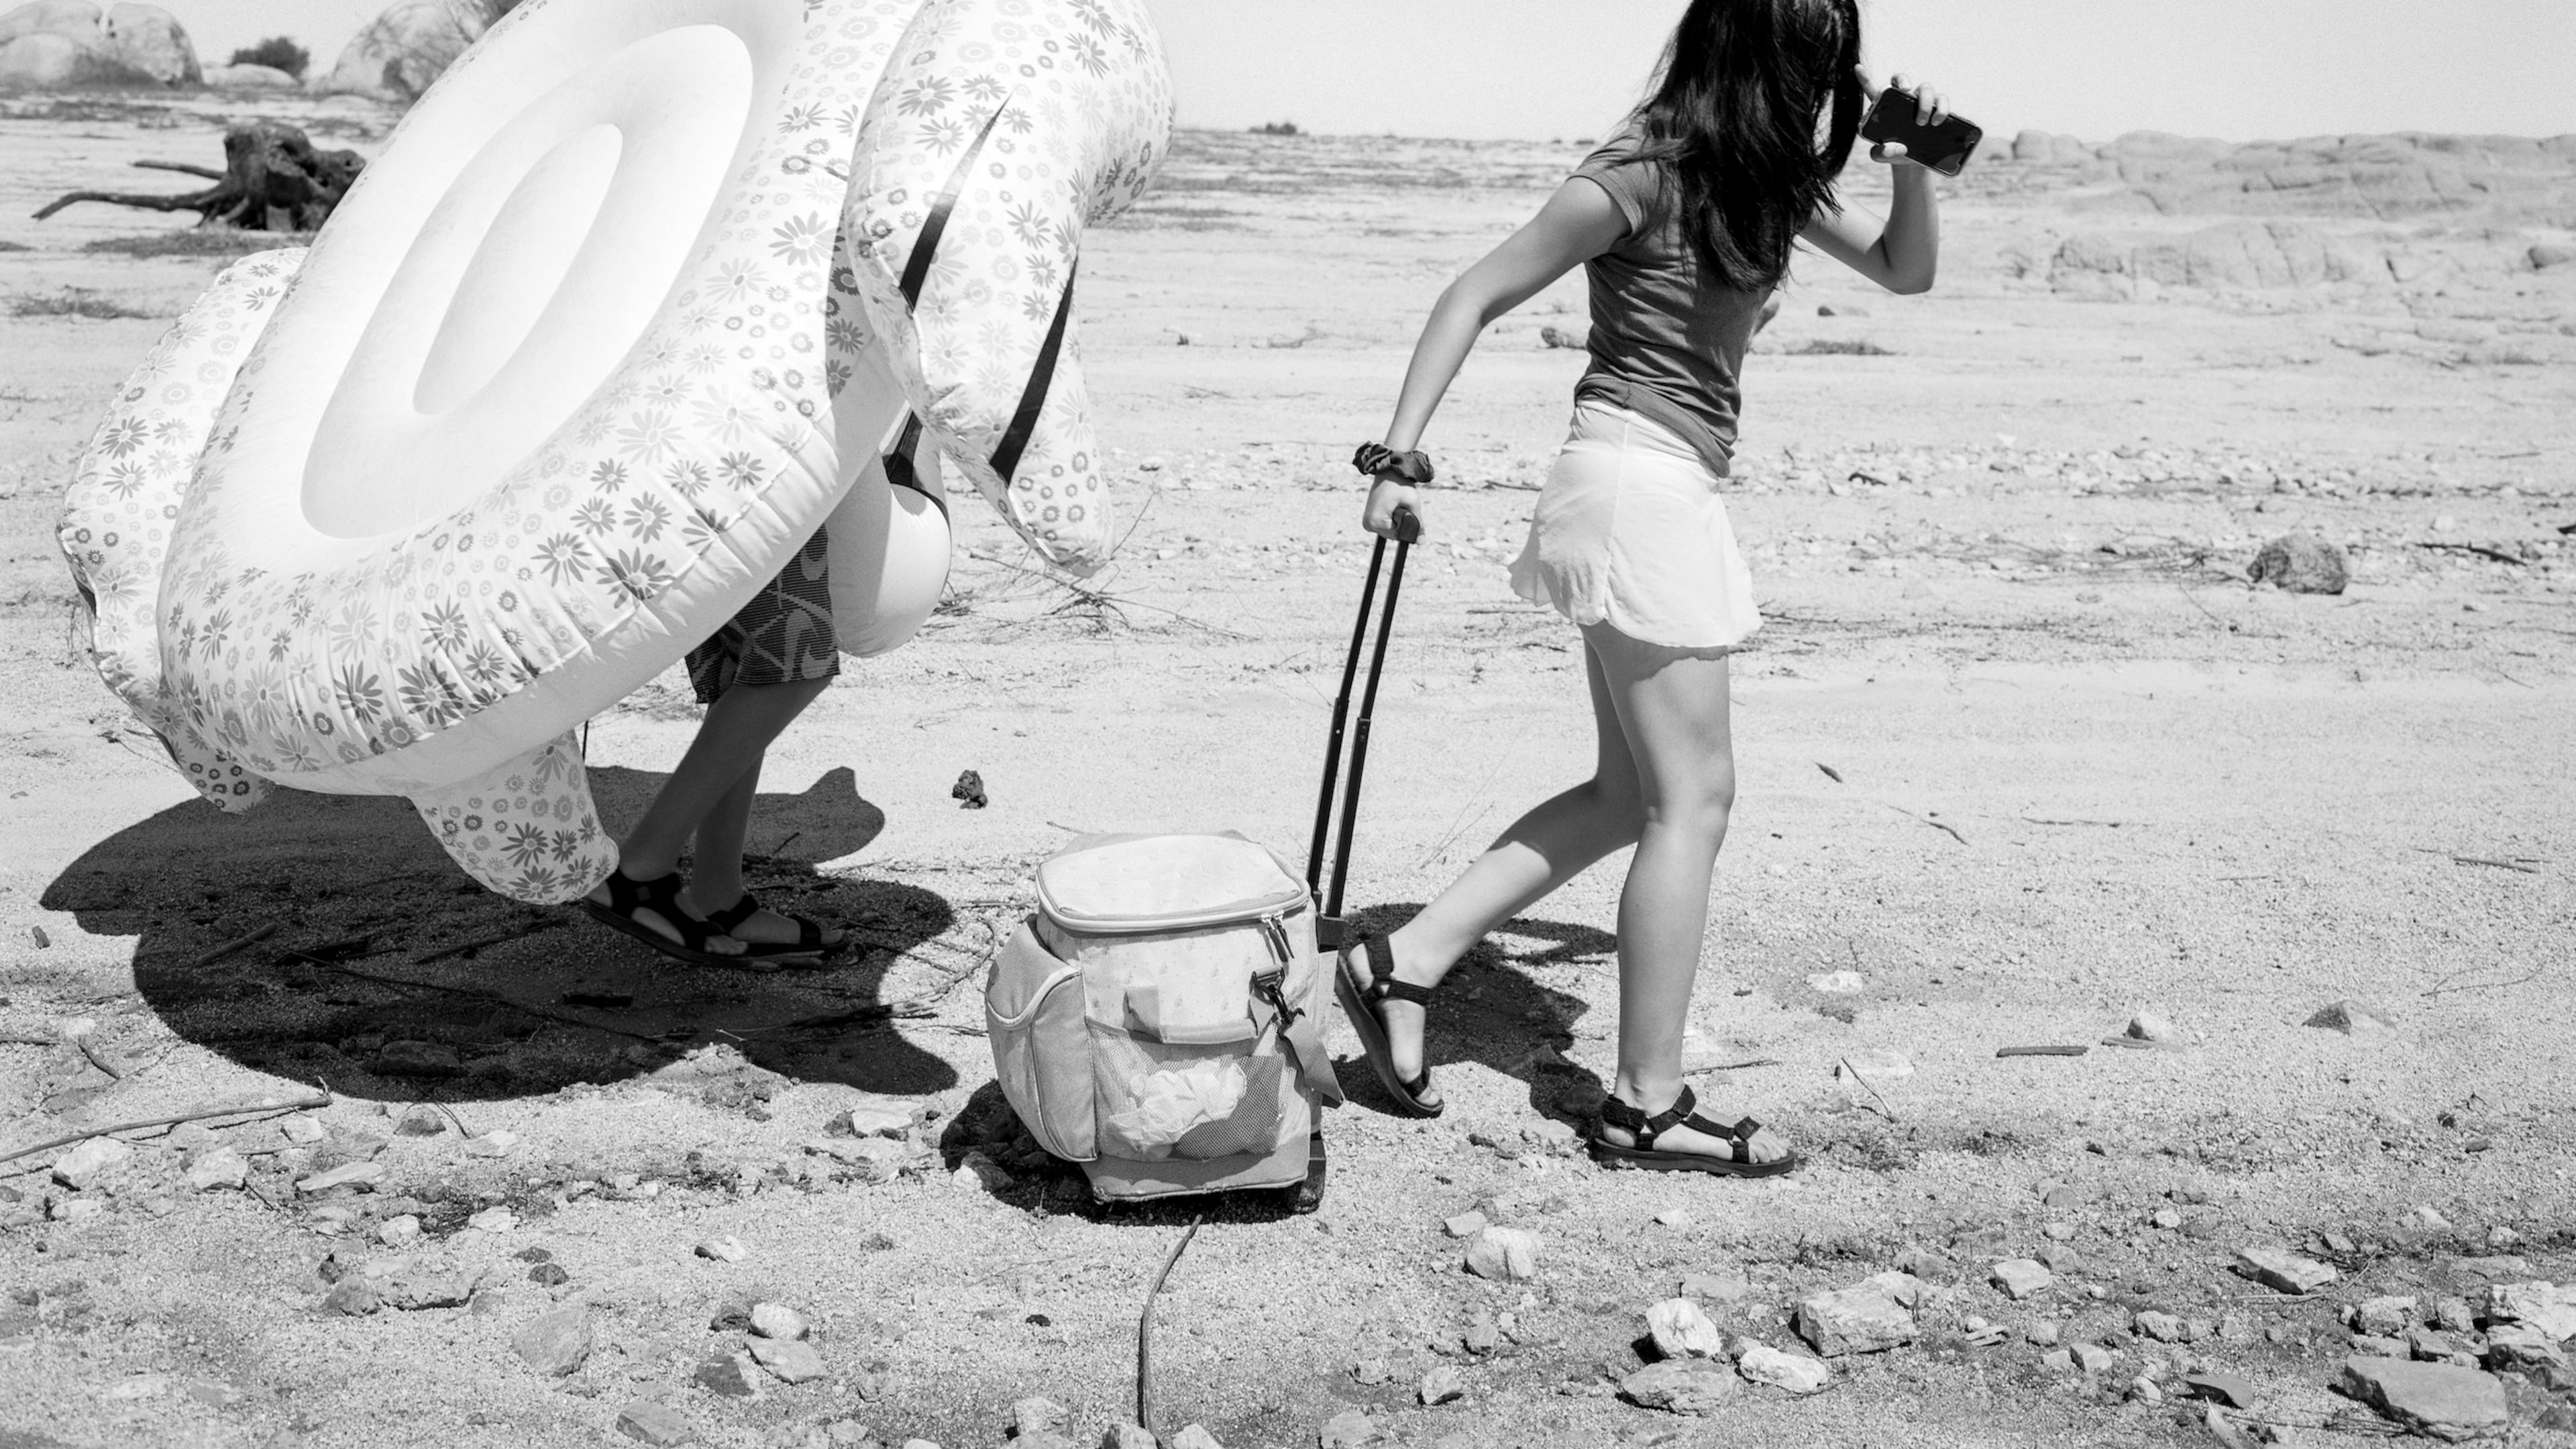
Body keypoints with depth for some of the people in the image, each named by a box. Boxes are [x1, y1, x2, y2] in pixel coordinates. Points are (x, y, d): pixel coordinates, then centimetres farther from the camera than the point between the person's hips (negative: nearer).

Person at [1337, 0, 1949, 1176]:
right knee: (1694, 799, -4)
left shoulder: (1767, 179, 12)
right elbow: (1475, 297, -10)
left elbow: (1904, 271, 21)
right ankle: (1647, 1105, 4)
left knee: (1629, 795, 12)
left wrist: (1912, 165, 2)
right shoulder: (1643, 175, -13)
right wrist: (1400, 457, -14)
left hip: (1669, 493, 9)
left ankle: (1404, 961, 13)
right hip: (1637, 480, -9)